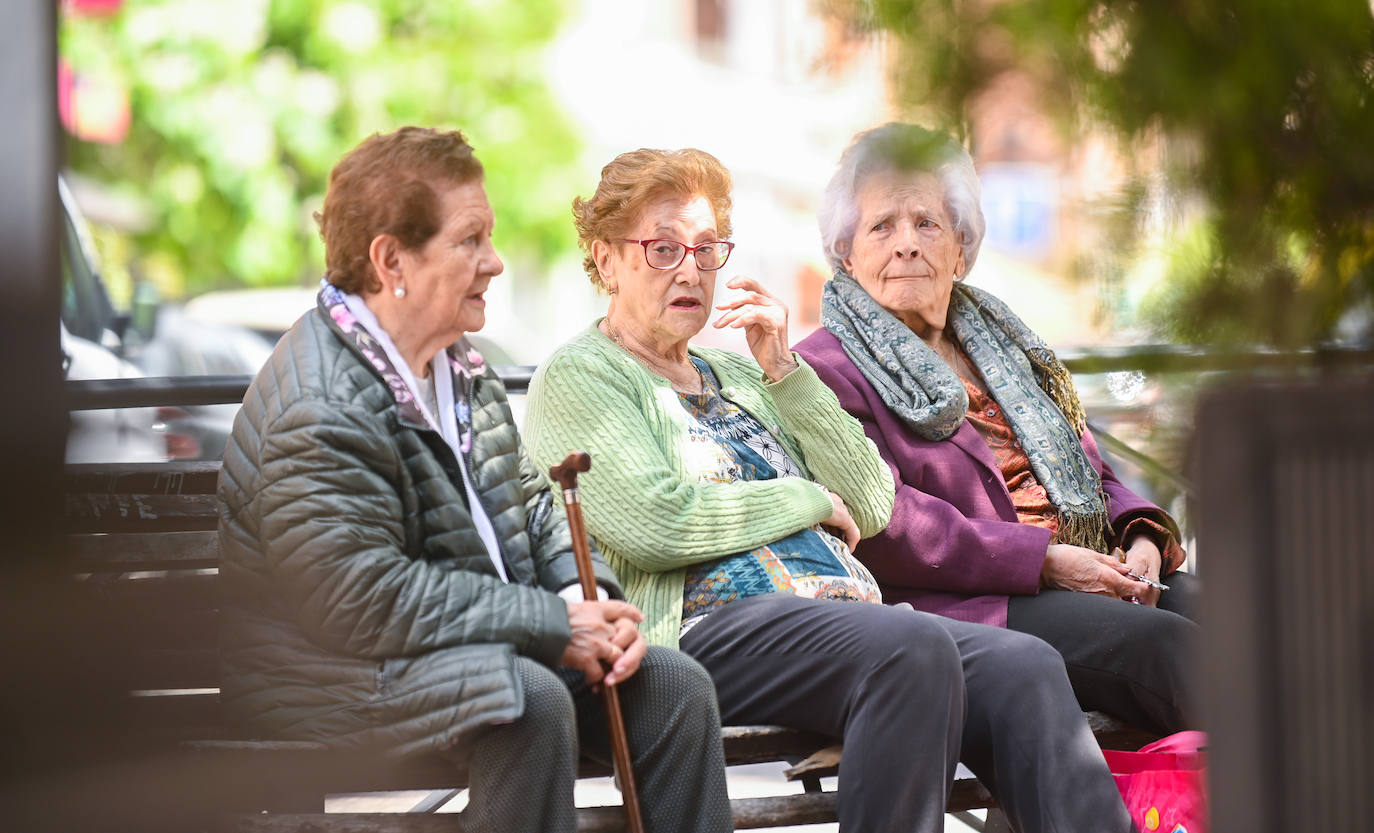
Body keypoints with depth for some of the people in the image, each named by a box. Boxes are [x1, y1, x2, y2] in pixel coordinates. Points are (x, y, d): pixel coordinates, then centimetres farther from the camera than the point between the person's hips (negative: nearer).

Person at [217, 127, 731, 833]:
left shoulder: (458, 367, 11)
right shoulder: (319, 411, -22)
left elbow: (529, 504, 18)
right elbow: (364, 601, -28)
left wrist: (590, 597, -5)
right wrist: (553, 623, -24)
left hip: (488, 639, 9)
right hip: (335, 667, -9)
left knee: (676, 686, -6)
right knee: (532, 702, -34)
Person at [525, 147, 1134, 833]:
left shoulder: (735, 373, 28)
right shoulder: (576, 378, 7)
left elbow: (870, 507, 17)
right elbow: (654, 525, -12)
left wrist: (782, 371, 8)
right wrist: (809, 500, 1)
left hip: (849, 616, 7)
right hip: (712, 626, -7)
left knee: (1025, 667, -21)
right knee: (916, 647, -35)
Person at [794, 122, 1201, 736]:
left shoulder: (1000, 345, 28)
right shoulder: (825, 369, 2)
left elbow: (1086, 470, 27)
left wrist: (1141, 536, 2)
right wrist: (1043, 562, -16)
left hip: (1092, 577, 7)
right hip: (964, 604, -7)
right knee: (1161, 640, -31)